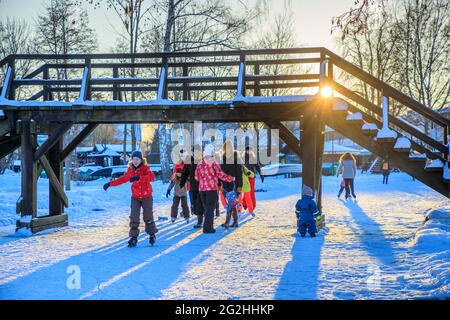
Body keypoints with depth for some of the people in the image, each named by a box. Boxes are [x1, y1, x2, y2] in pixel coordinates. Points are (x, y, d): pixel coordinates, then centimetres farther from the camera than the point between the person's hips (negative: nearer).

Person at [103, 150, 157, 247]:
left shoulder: (145, 168, -12)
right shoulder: (130, 170, 2)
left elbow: (151, 176, -31)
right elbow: (122, 179, 13)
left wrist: (138, 178, -41)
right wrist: (110, 183, 10)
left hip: (147, 197, -3)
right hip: (135, 197, 3)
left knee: (148, 217, 5)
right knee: (134, 217, -7)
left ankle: (152, 234, 26)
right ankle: (133, 237, -3)